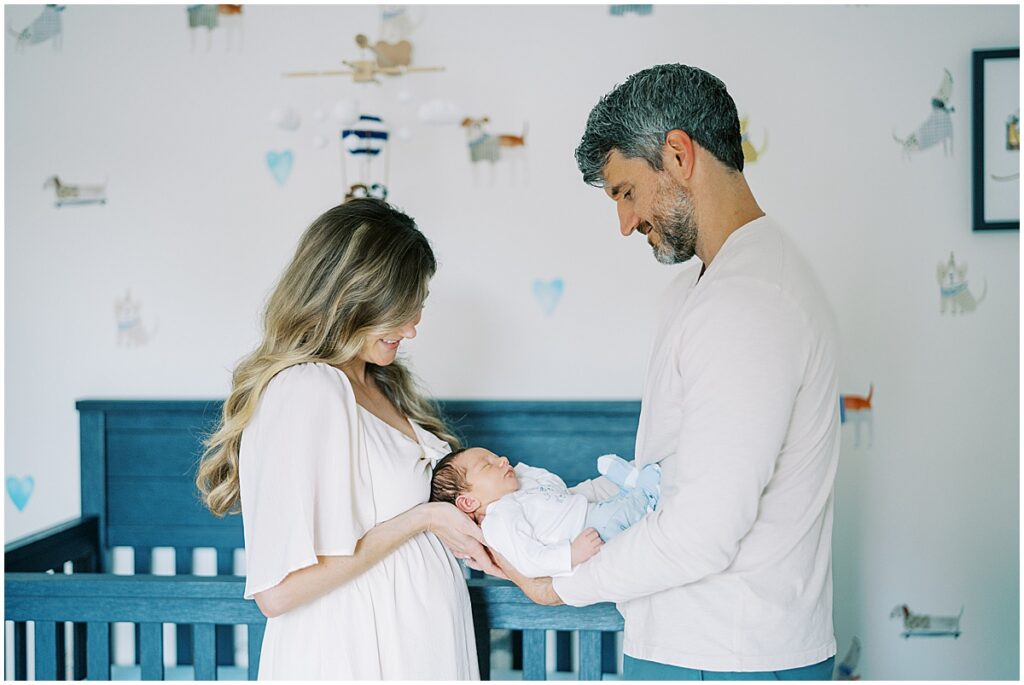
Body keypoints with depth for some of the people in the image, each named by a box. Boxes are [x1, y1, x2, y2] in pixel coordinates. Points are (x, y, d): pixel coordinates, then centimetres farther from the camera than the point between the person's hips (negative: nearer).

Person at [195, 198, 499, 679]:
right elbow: (279, 590, -26)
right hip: (355, 656, -9)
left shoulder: (379, 384, 8)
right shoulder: (305, 392, -20)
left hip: (419, 643, 9)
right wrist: (421, 519, -19)